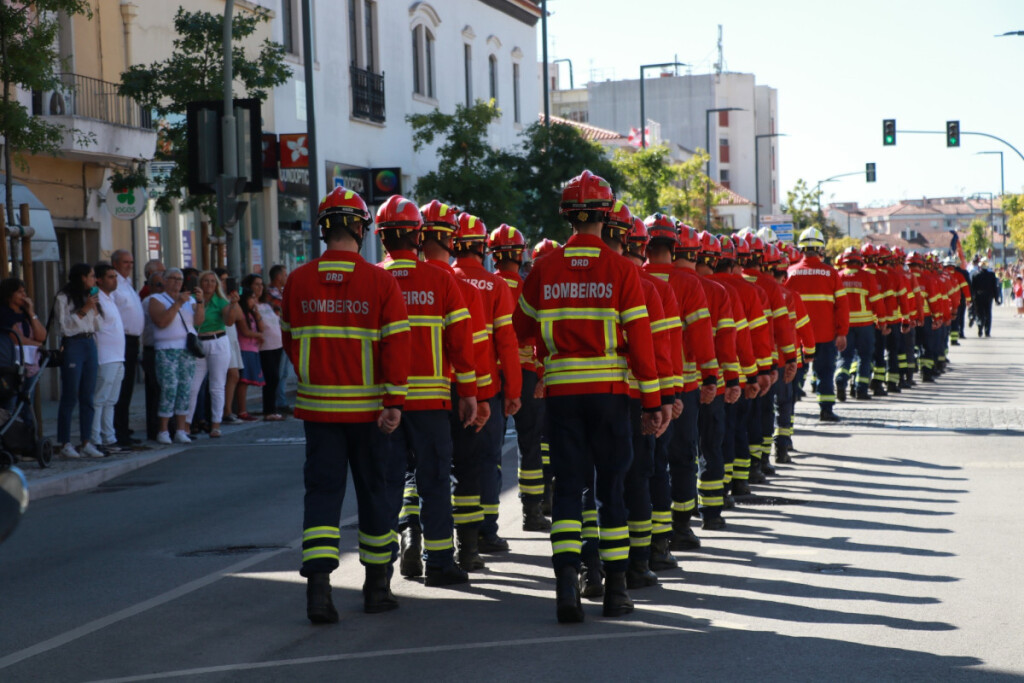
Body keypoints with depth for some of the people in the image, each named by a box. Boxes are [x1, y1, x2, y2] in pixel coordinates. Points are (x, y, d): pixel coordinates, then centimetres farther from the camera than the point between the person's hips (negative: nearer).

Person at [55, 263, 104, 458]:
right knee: (70, 396, -6)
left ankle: (86, 442, 8)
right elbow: (64, 326, -12)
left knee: (88, 396, 5)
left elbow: (98, 325, 16)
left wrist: (95, 308, 1)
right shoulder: (64, 298, -5)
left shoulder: (90, 297, 17)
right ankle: (65, 444, -2)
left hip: (90, 344, 7)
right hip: (72, 345, -7)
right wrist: (84, 310, -14)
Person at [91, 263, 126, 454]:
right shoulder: (96, 299, -12)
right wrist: (96, 354, -19)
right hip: (104, 359, -10)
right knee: (99, 401, -9)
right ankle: (95, 441, -9)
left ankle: (108, 439, 17)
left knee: (110, 402, 13)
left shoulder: (110, 298, 18)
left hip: (117, 358, 10)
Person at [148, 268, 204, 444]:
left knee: (186, 389, 1)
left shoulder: (189, 299, 16)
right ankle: (163, 431, -7)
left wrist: (200, 302, -12)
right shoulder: (156, 299, 3)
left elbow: (198, 321, 1)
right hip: (167, 350, -5)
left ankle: (181, 430, 4)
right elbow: (162, 322, -13)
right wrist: (178, 303, -17)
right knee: (169, 389, -11)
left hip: (188, 350, 5)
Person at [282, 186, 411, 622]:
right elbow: (397, 344, -12)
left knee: (322, 490, 4)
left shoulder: (298, 281, -1)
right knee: (373, 490, 12)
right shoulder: (381, 282, -8)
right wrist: (394, 401, -9)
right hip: (366, 406, -1)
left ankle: (318, 583, -14)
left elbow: (291, 342, 10)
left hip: (317, 406, 1)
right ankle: (377, 586, 22)